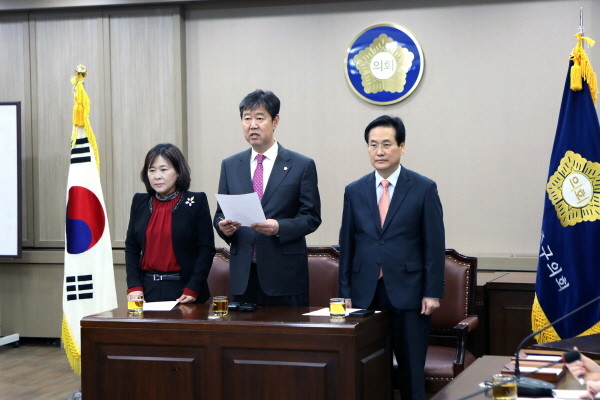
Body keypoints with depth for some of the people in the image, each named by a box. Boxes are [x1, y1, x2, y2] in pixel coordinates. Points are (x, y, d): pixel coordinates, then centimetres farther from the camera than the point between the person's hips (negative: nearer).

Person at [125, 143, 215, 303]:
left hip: (182, 289, -3)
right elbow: (131, 247, 9)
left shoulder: (196, 201, -2)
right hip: (148, 289, 3)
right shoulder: (140, 202, 9)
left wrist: (192, 290, -12)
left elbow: (206, 248, -5)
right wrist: (134, 287, -3)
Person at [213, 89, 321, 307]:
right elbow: (220, 213, 14)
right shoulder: (230, 165, 12)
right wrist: (223, 226, -9)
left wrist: (280, 227, -18)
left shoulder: (302, 166, 2)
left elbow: (311, 217, -1)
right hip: (242, 274, 3)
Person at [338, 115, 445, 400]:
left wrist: (432, 293, -6)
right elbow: (347, 245, 10)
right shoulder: (354, 191, 8)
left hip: (408, 293, -2)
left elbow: (434, 245, -1)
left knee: (411, 373, 2)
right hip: (365, 294, 3)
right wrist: (345, 293, 6)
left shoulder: (424, 189, 0)